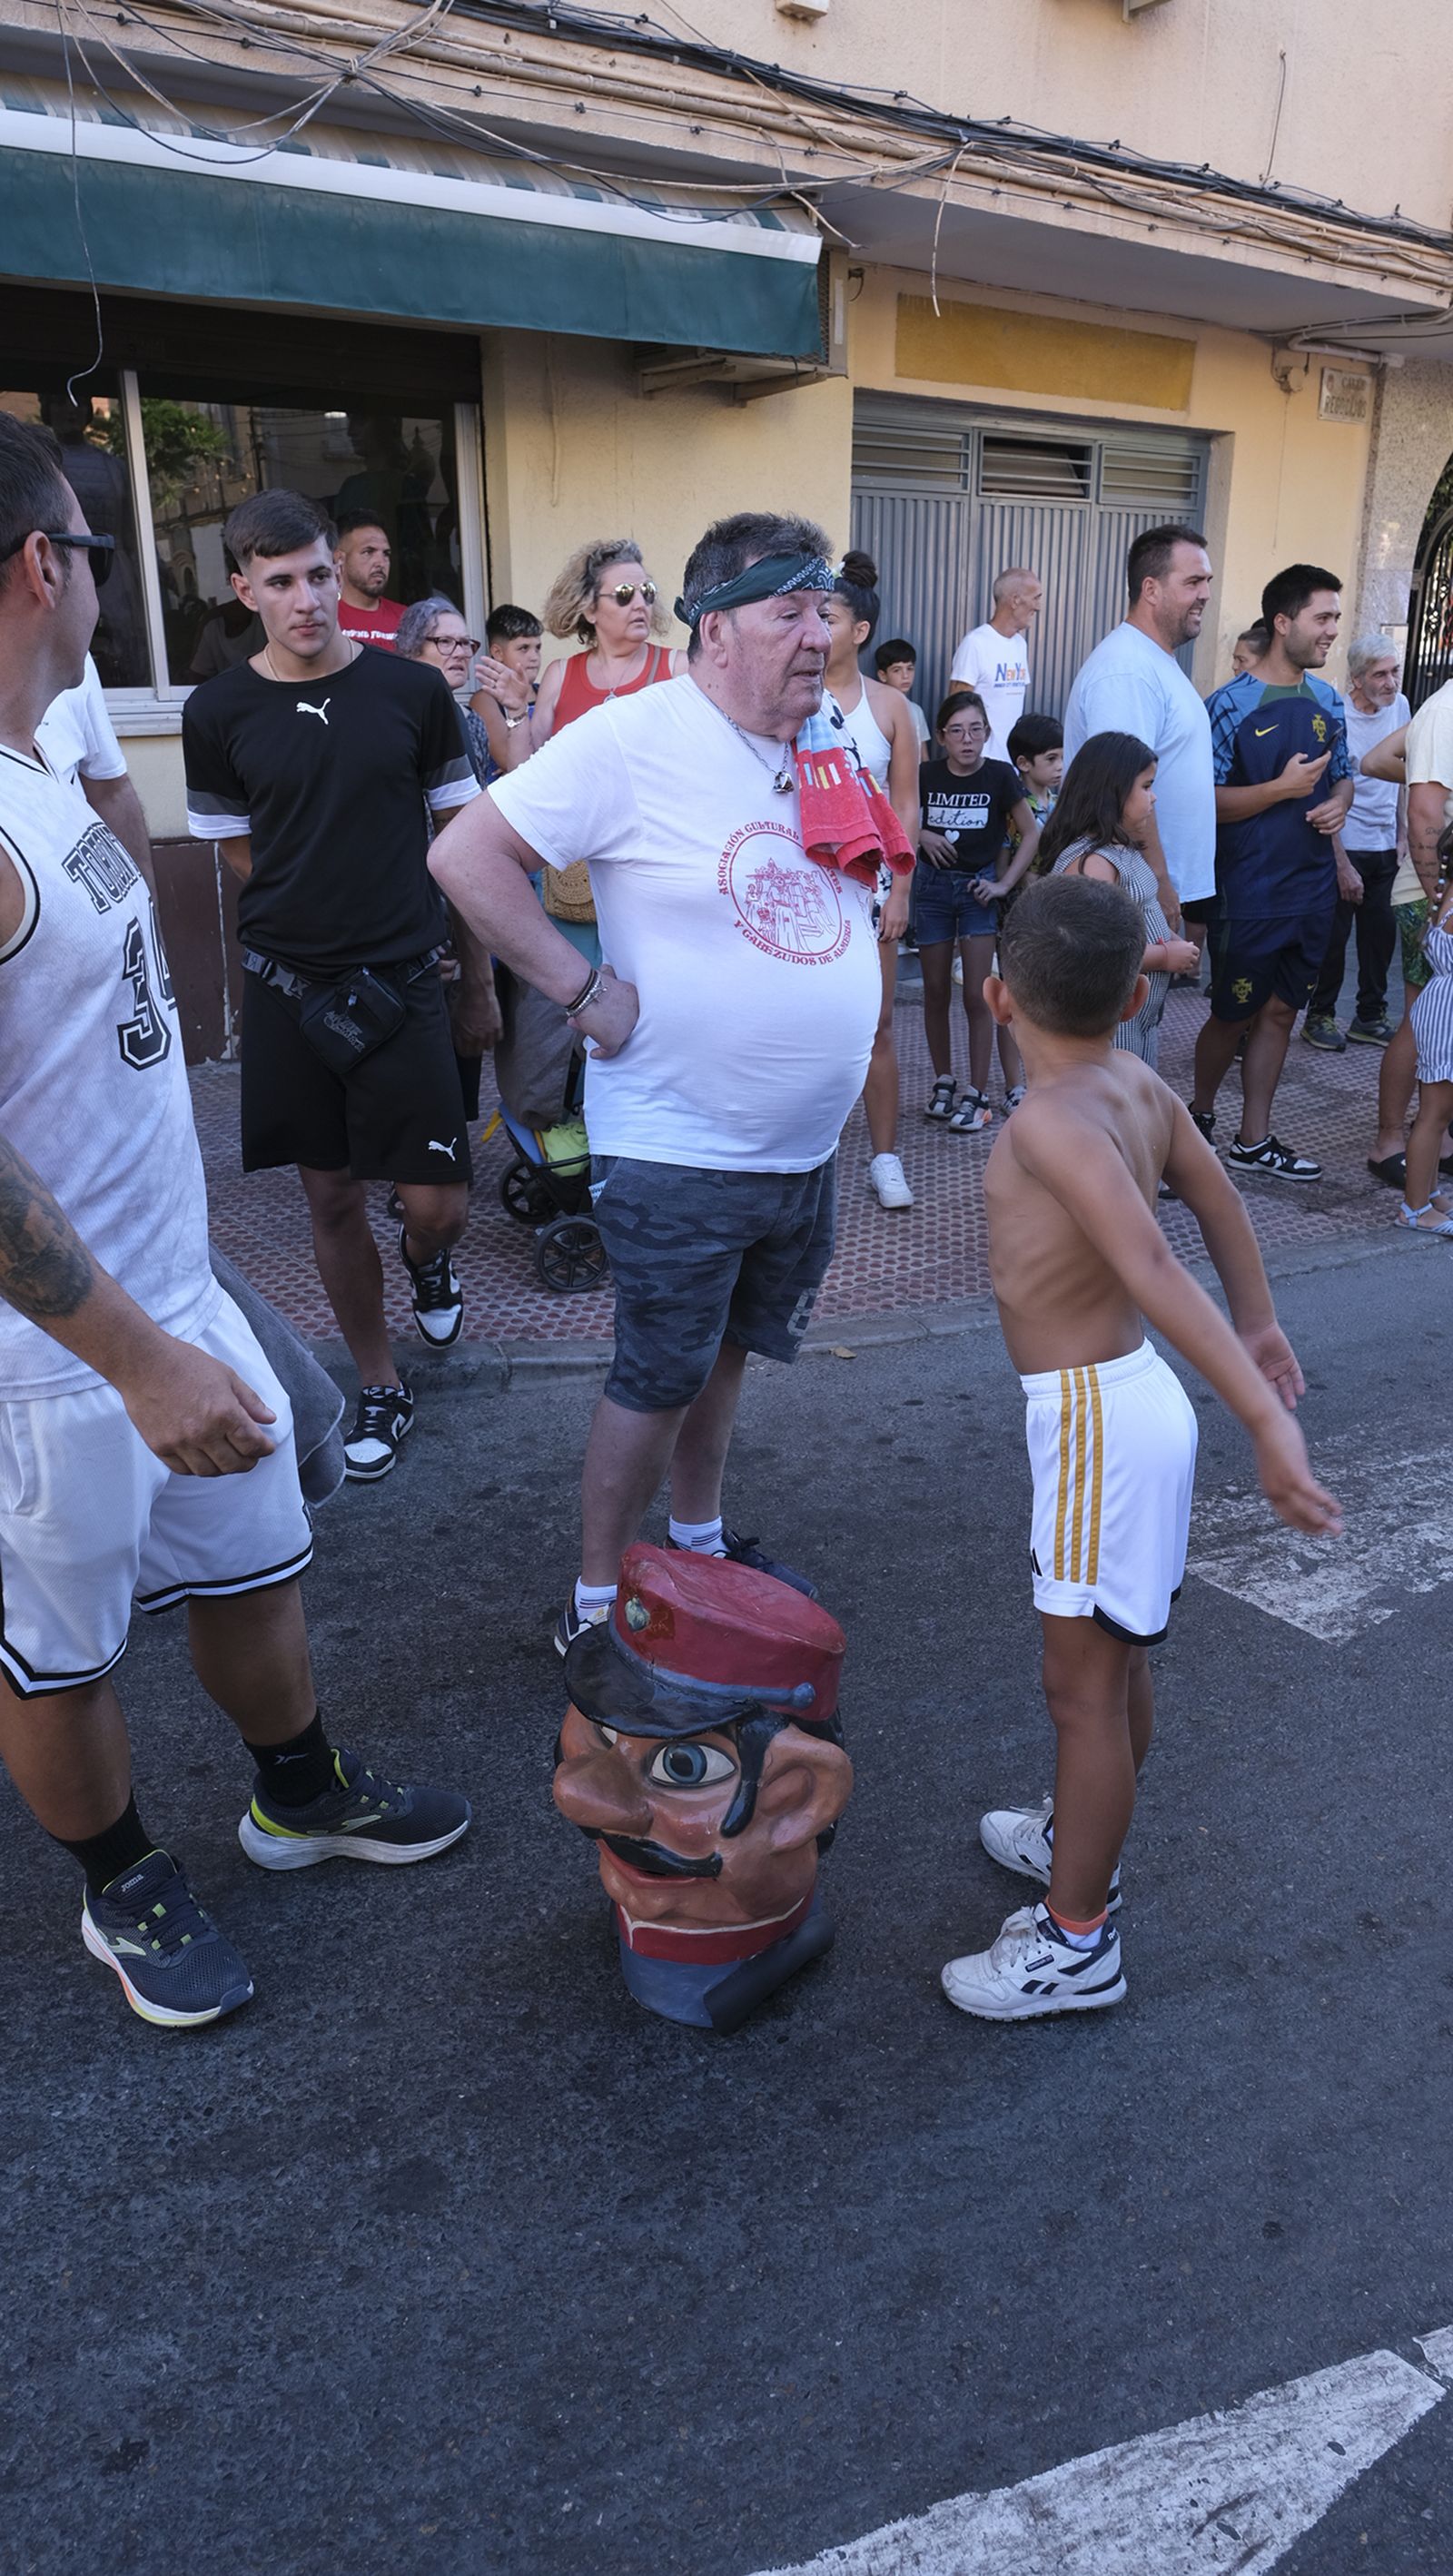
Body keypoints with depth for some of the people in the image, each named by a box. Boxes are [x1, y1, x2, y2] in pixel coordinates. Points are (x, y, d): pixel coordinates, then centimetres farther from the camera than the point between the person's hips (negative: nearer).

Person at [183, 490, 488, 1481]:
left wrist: (480, 981, 5)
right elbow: (238, 848, 12)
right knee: (332, 1198, 9)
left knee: (438, 1204, -4)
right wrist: (316, 907, 4)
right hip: (290, 988, 1)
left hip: (402, 983, -1)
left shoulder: (413, 690, -2)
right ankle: (382, 1388, 27)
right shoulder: (219, 712, -1)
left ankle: (428, 1260, 36)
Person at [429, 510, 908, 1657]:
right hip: (680, 1154, -7)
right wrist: (588, 990, -19)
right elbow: (467, 856, -18)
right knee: (658, 1379, 3)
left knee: (726, 1352, 21)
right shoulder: (633, 739, -15)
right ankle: (598, 1599, 21)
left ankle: (702, 1541, 40)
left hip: (809, 1145, 7)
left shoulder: (828, 738, 7)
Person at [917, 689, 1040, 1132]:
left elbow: (1032, 835, -2)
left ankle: (977, 1094, 4)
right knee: (936, 993, 9)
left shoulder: (999, 776, -8)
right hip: (932, 885, 2)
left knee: (977, 996, -3)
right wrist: (922, 835, -10)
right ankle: (943, 1082, 24)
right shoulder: (927, 775, -5)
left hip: (978, 887, -2)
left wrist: (1004, 885, -8)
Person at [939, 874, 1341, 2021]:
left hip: (1095, 1417, -9)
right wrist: (1258, 1324, 32)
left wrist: (1264, 1414, -39)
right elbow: (1218, 1197, 17)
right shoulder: (1144, 1087, 3)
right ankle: (1079, 1843, 44)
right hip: (1133, 1398, 9)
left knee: (1083, 1687, 4)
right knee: (1120, 1663, 23)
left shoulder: (1052, 1123, -23)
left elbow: (1153, 1268, -33)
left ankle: (1078, 1944, 19)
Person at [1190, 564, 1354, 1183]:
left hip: (1312, 892, 6)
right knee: (1233, 1014, 6)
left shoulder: (1327, 700, 8)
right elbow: (1205, 802, -14)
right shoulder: (1230, 705, -11)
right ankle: (1200, 1115, 30)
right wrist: (1282, 788, -22)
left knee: (1279, 1011, 10)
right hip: (1250, 895, -6)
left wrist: (1337, 804, -4)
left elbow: (1343, 776, 18)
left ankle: (1254, 1141, 19)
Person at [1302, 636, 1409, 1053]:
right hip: (1343, 845, -6)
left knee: (1381, 933, 10)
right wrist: (1341, 864, -15)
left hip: (1385, 845, 6)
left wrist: (1403, 831, 17)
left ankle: (1370, 1018, 23)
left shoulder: (1400, 706, 5)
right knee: (1334, 934, 1)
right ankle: (1320, 1017, 16)